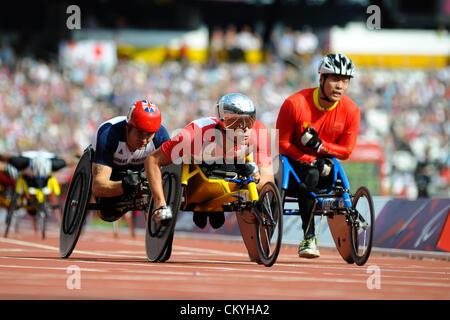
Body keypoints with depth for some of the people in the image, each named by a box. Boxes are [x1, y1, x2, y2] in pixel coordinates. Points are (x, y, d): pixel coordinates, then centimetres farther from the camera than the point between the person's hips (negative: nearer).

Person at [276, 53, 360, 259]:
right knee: (310, 176, -34)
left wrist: (320, 146, -24)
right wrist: (312, 161, -26)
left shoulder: (351, 110, -12)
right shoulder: (295, 103, -22)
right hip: (295, 159, -4)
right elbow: (282, 143, -16)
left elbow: (346, 151, -6)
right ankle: (309, 237, -28)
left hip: (326, 159, 4)